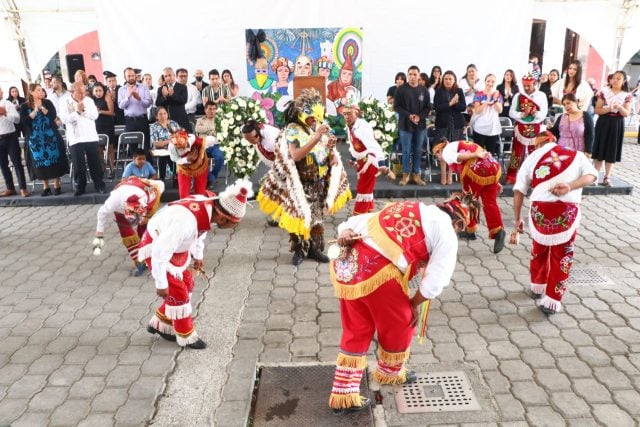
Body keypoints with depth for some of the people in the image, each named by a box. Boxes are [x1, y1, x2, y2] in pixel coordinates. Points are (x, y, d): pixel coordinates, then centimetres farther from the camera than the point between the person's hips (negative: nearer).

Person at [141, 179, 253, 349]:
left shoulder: (209, 206, -15)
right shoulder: (187, 220, -41)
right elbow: (160, 252, -33)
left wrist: (198, 256, 18)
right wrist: (161, 284, -22)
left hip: (174, 246, 8)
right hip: (156, 247, -8)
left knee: (186, 284, 15)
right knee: (178, 292, -2)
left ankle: (160, 324, 32)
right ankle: (186, 336, 18)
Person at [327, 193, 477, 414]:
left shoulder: (406, 208, 26)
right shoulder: (446, 233, 7)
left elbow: (353, 223, 19)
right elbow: (435, 283, 1)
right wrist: (414, 304, 15)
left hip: (346, 268, 7)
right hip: (380, 274, -6)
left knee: (355, 331, 22)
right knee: (399, 326, 23)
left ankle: (343, 394, 29)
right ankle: (390, 372, 49)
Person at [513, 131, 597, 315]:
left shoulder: (532, 157, 14)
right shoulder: (576, 155, 17)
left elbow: (519, 190, 6)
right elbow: (592, 175, -4)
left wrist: (517, 219, 11)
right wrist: (570, 186, -14)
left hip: (540, 208, 1)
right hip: (568, 210, -1)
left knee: (539, 248, 26)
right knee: (562, 255, 16)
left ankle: (538, 285, 44)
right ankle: (552, 300, 18)